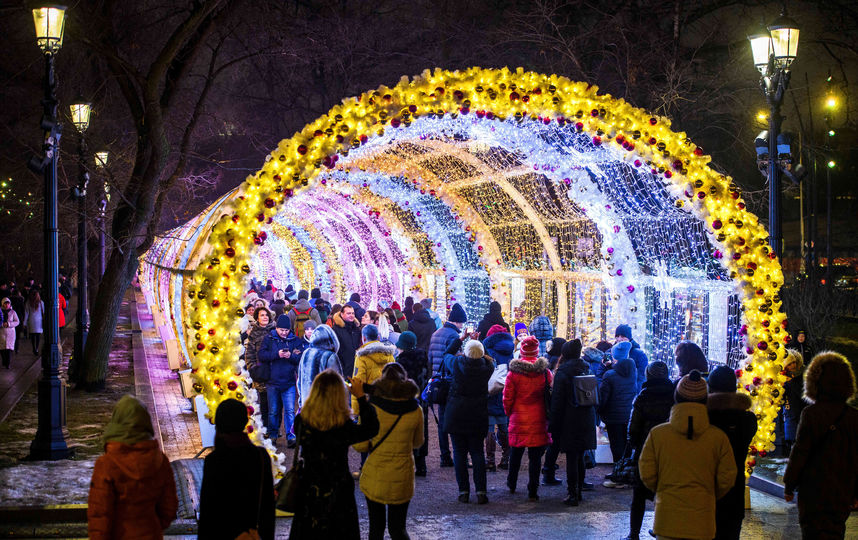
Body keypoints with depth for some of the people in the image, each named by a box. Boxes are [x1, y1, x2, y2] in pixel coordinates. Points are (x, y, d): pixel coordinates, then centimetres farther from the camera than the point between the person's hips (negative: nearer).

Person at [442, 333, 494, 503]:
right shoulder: (486, 367, -8)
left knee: (459, 453, 5)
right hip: (478, 417, 2)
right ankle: (481, 492, 1)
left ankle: (463, 491, 4)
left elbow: (447, 354, 10)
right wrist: (475, 341, 19)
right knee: (477, 452, 7)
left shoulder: (457, 364, -12)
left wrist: (460, 338, 18)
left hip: (456, 415, -2)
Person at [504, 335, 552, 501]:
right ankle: (533, 491, 0)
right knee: (535, 456, 2)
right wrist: (548, 414, 15)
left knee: (516, 452, 18)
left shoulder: (514, 372, -7)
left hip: (518, 419, 0)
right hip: (538, 420, 0)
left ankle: (511, 484, 32)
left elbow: (507, 398, -3)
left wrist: (509, 412, 14)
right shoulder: (545, 372, -4)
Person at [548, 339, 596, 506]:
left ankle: (572, 494, -2)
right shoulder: (586, 369, 6)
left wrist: (553, 425, -6)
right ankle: (578, 491, 23)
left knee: (571, 458, -2)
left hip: (570, 420, -6)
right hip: (587, 418, 6)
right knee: (580, 457, 15)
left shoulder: (562, 372, -11)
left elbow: (557, 401, -11)